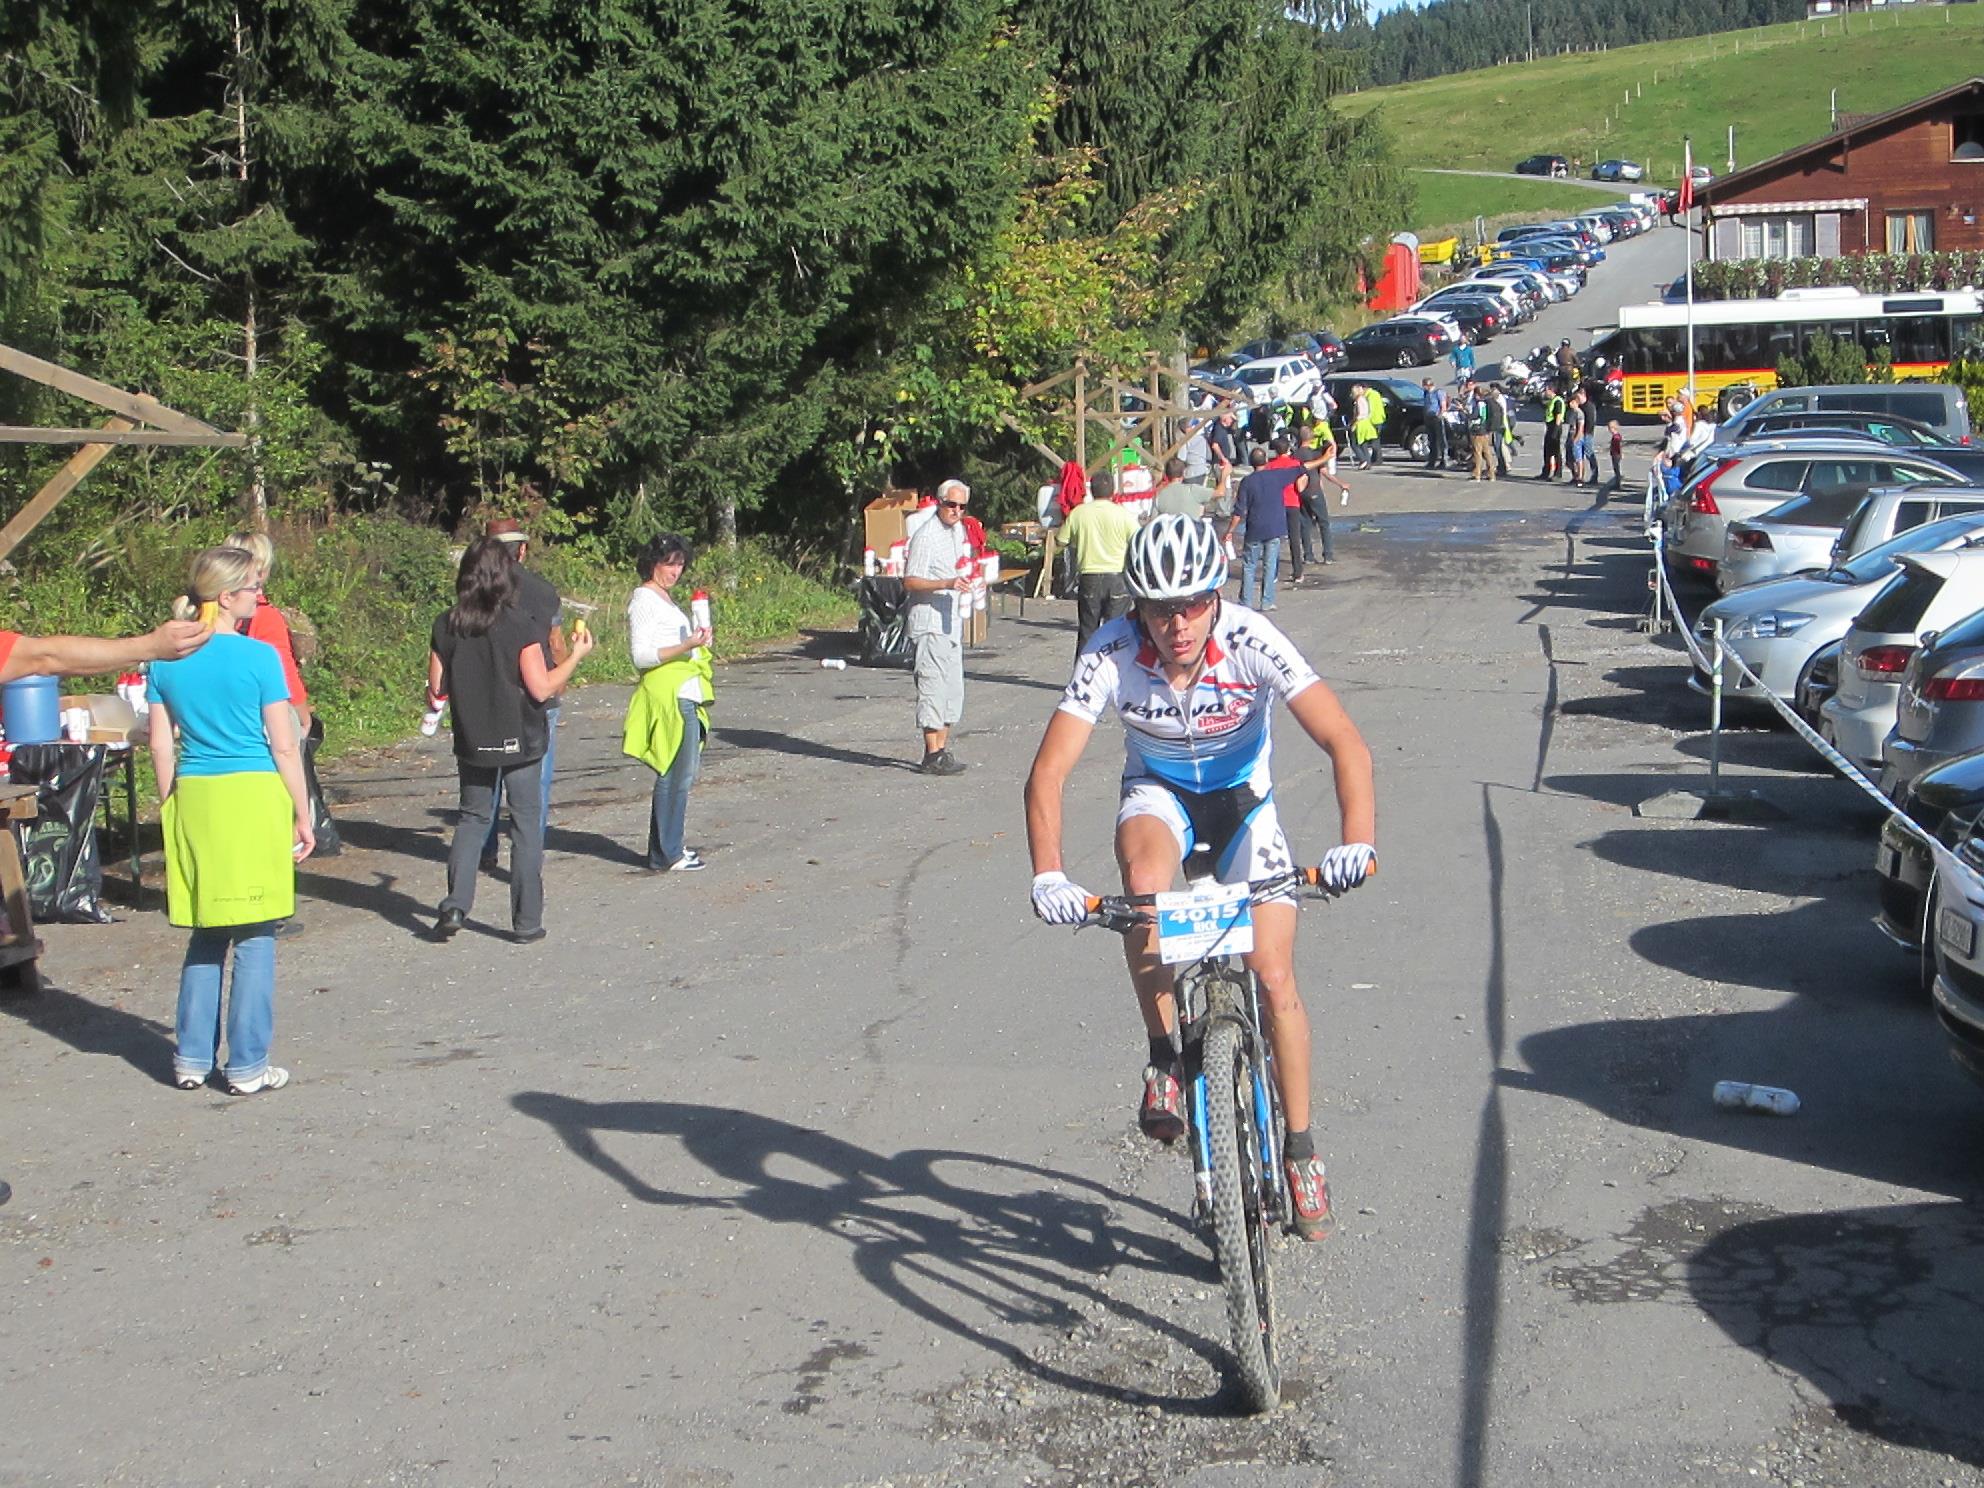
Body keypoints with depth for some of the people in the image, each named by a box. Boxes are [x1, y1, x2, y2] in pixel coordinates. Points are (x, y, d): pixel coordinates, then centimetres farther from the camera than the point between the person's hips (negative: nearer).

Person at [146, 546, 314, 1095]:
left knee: (206, 931, 16)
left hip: (192, 801, 5)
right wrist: (303, 816, 1)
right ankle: (247, 1065, 6)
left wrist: (169, 809, 17)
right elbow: (283, 746, -7)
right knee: (254, 935, 3)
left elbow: (162, 745, 7)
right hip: (254, 798, -5)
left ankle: (192, 1058, 17)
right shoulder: (258, 657, -9)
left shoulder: (166, 660, 4)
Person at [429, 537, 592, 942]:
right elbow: (542, 688, -15)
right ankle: (526, 922, 10)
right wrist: (576, 655, -3)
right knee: (526, 824, 7)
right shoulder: (520, 624, -15)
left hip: (472, 742, 3)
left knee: (473, 818, 19)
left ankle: (455, 905, 4)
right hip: (520, 741, -3)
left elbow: (436, 689, 0)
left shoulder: (446, 626, -4)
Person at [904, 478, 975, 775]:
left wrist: (965, 583, 17)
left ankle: (943, 749, 19)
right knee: (933, 686, -10)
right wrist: (947, 584, -27)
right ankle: (933, 755, -7)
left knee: (953, 690, 11)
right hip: (929, 622, -9)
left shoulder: (959, 529, 14)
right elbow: (910, 582, -19)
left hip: (952, 622, 9)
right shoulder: (926, 535, -14)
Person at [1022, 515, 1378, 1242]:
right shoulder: (1110, 655, -27)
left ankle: (1299, 1147, 12)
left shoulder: (1252, 641, -30)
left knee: (1274, 976, -9)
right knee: (1144, 873, -36)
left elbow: (1344, 741, -34)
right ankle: (1164, 1059, -18)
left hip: (1244, 799, 0)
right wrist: (1048, 876, -45)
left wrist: (1357, 841, -50)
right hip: (1159, 792, 0)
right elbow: (1048, 771, -30)